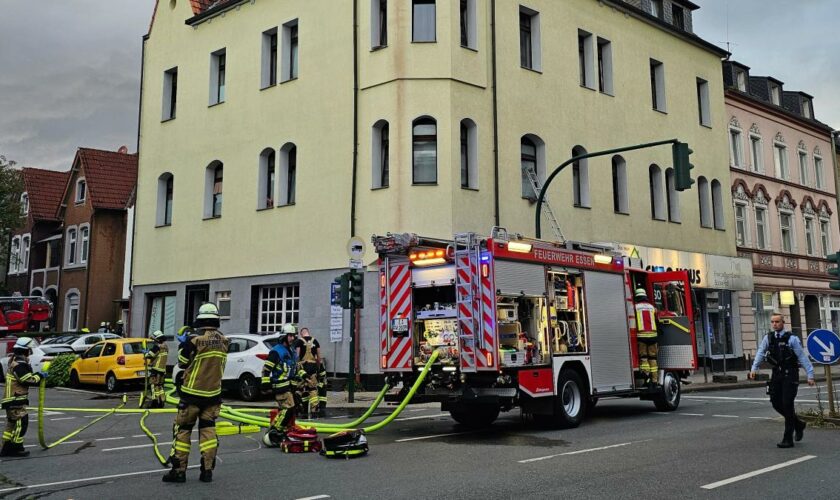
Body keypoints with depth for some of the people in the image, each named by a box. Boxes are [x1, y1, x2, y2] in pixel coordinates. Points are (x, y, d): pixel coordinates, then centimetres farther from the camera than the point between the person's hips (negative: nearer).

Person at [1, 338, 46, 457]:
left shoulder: (15, 362, 16)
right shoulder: (19, 365, -18)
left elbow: (26, 378, 19)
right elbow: (28, 380, -23)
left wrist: (38, 376, 6)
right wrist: (39, 376, -8)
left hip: (12, 399, 11)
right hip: (16, 400, -11)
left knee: (12, 424, 15)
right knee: (21, 422, -8)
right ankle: (15, 448, -4)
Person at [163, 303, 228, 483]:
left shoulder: (195, 340, -17)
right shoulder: (223, 341, -2)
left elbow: (182, 363, -3)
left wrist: (183, 344, 11)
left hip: (193, 393, -4)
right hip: (213, 393, 4)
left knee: (183, 430, 6)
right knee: (208, 429, 10)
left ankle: (179, 470, 6)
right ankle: (207, 470, 7)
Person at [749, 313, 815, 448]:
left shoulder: (792, 339, -6)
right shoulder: (768, 338, 7)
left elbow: (803, 357, -7)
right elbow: (760, 353, 0)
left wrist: (810, 375, -11)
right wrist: (754, 368, -11)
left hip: (790, 374, -5)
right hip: (776, 374, 5)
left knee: (787, 404, -6)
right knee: (776, 403, 7)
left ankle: (788, 439, 1)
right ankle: (798, 424, 32)